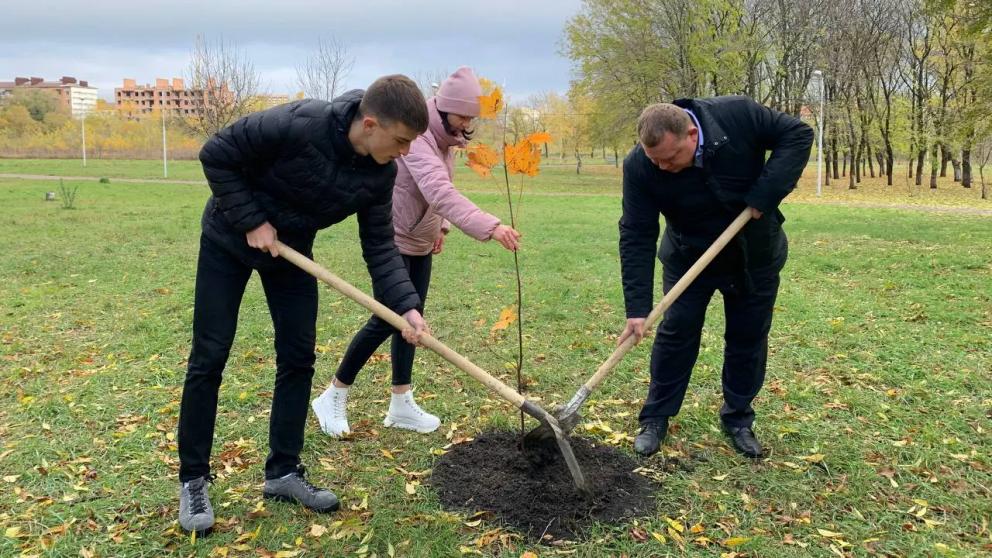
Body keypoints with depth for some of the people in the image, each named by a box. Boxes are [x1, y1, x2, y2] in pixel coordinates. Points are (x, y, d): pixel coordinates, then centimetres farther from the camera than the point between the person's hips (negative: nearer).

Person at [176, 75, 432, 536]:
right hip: (230, 239, -5)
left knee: (298, 358, 2)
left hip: (291, 249, 5)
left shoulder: (379, 173, -16)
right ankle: (192, 480, 12)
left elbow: (379, 246, -12)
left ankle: (283, 470, 16)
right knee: (209, 358, -2)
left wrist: (406, 306, -23)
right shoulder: (296, 125, -34)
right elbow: (217, 154, -24)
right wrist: (251, 221, -23)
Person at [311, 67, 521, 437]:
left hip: (420, 243, 9)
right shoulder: (417, 136, -26)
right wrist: (489, 227, -52)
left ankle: (401, 404, 18)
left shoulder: (445, 139, 4)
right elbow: (439, 191, -42)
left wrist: (440, 226, 5)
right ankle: (333, 396, 10)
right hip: (393, 240, -8)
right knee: (388, 319, -7)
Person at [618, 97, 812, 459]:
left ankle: (738, 419, 25)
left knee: (749, 336, 9)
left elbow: (797, 134, -16)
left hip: (754, 254, 1)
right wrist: (637, 308, -30)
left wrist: (765, 194, -29)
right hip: (689, 258, -1)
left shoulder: (738, 115, -28)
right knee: (676, 334, 0)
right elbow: (636, 237, -26)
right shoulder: (639, 167, -27)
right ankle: (655, 418, 15)